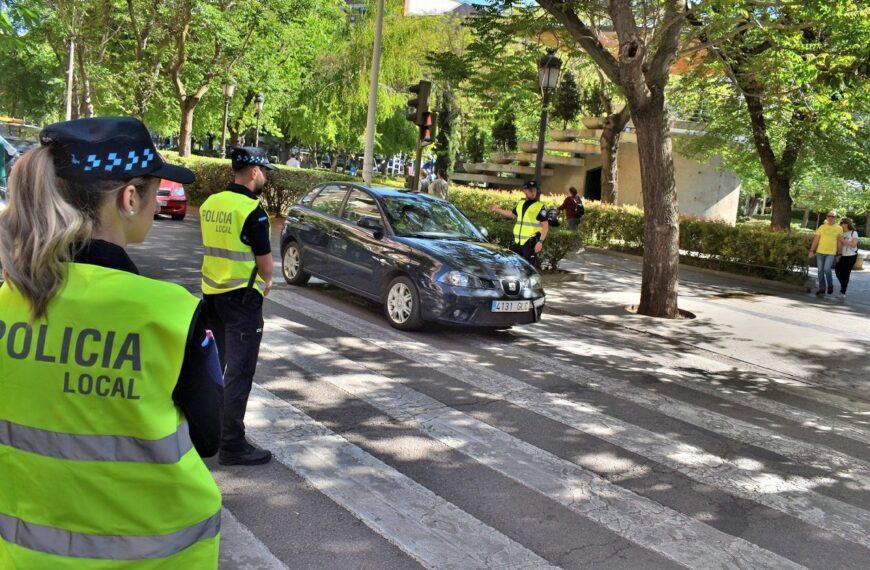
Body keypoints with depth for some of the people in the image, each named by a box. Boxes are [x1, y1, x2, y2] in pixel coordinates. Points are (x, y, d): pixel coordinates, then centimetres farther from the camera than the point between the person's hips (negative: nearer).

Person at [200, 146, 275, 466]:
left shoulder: (210, 204, 6)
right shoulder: (252, 210, -17)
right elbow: (265, 261, -13)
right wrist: (266, 280, 9)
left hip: (211, 292, 8)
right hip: (242, 298, -8)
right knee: (239, 373, -2)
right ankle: (232, 445, 3)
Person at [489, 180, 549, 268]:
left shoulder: (539, 206, -7)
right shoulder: (520, 203, 11)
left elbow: (545, 226, -10)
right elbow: (512, 214, 29)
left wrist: (541, 241, -18)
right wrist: (497, 210, 27)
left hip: (531, 243, -7)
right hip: (518, 242, 7)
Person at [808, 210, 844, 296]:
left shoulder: (839, 228, 2)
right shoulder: (822, 227, 6)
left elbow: (839, 241, 4)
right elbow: (816, 239, 6)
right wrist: (811, 251, 2)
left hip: (831, 253, -3)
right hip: (820, 252, 3)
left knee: (827, 269, -16)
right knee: (820, 271, 5)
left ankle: (830, 285, 9)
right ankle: (822, 289, 16)